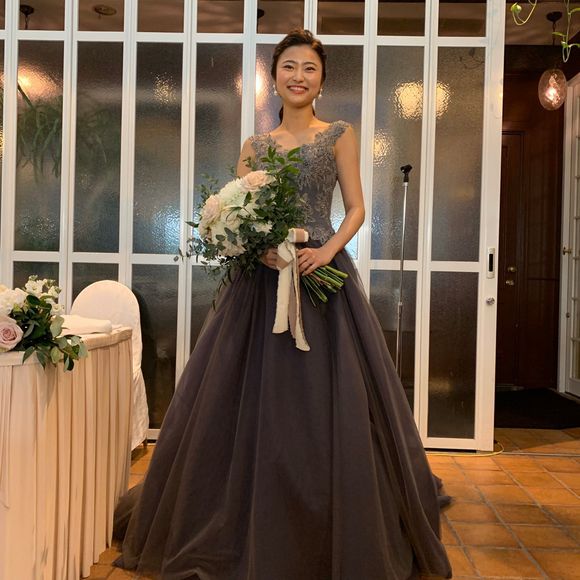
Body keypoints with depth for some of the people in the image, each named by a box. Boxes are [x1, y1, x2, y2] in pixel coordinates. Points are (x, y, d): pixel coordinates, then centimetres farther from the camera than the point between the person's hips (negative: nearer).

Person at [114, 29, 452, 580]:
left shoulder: (339, 134, 9)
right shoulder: (254, 145, 15)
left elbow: (356, 207, 3)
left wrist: (327, 250, -15)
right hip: (261, 281, 3)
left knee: (329, 406, -2)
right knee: (253, 406, 4)